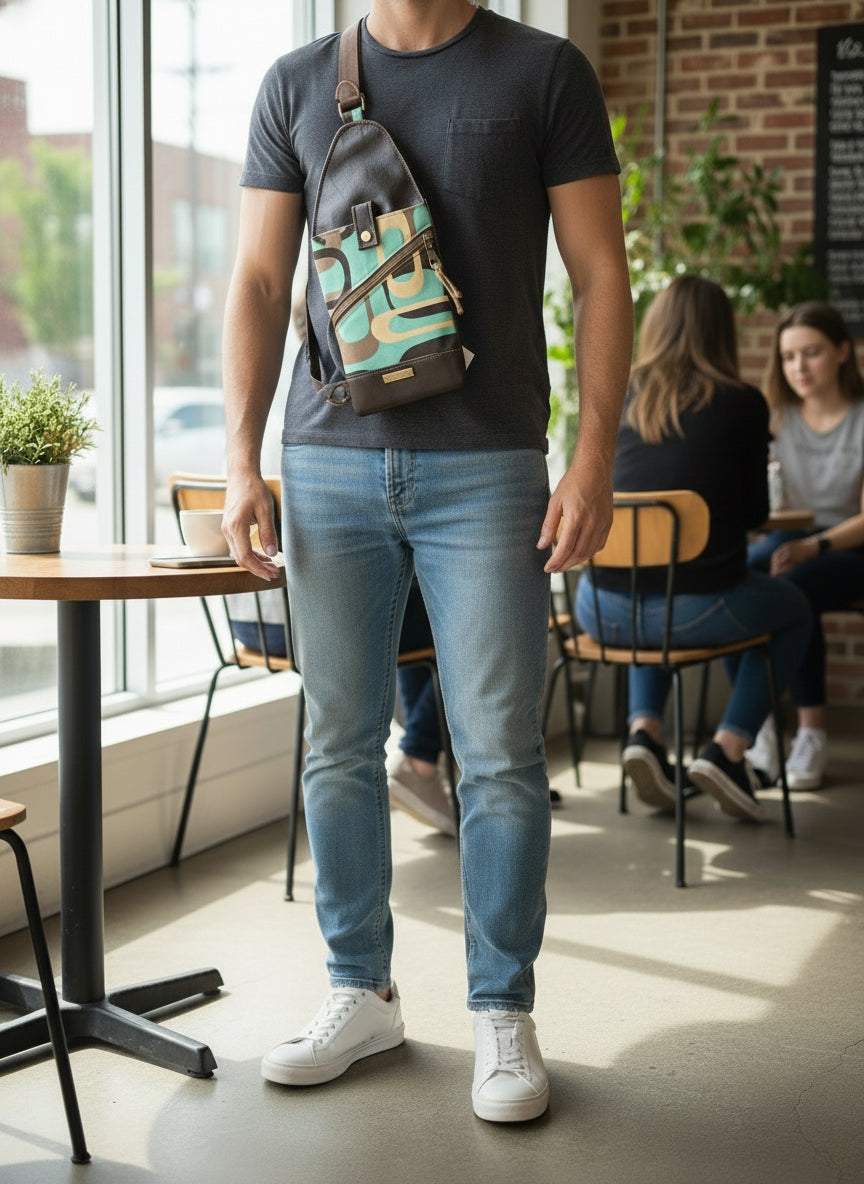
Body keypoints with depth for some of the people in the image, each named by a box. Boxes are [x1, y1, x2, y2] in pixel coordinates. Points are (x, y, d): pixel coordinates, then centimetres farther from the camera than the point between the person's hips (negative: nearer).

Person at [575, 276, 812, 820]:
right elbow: (755, 512, 10)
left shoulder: (621, 397, 9)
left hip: (604, 611, 4)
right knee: (793, 610, 28)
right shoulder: (743, 402, 1)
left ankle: (644, 729, 18)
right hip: (697, 606, -4)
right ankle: (728, 748, 11)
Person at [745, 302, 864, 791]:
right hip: (792, 537, 4)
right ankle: (761, 727, -21)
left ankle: (813, 733, -23)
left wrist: (812, 547, -29)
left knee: (793, 590, -36)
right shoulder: (778, 416, 3)